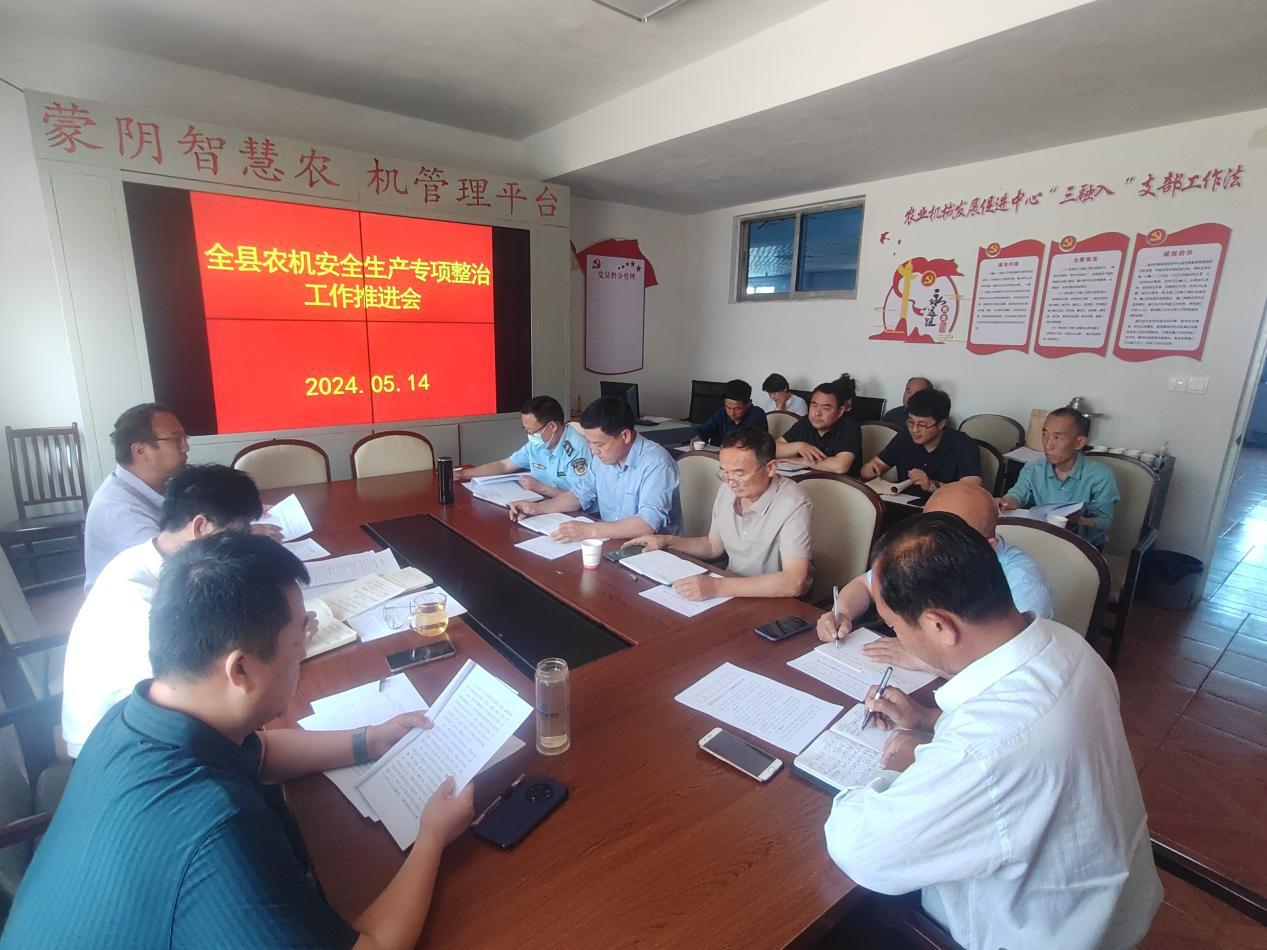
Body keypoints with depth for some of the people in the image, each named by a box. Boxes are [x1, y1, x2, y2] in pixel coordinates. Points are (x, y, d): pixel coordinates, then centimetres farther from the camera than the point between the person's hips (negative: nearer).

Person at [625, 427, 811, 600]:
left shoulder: (792, 504, -24)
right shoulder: (727, 489, -2)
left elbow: (794, 583, -33)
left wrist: (719, 587, -37)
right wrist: (668, 540, 1)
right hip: (734, 588, 6)